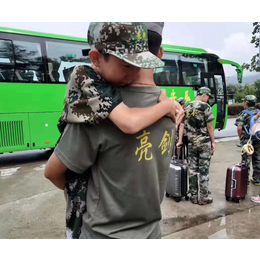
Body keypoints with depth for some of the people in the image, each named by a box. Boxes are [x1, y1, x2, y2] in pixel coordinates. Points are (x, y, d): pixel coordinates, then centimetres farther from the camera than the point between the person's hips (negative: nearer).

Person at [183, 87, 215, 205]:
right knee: (204, 170, 3)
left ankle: (194, 196, 17)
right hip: (204, 142, -5)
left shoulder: (187, 107, 7)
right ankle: (204, 197, 11)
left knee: (193, 170, 9)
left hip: (191, 143, 5)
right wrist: (213, 142, -3)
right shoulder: (205, 107, -9)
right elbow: (209, 126, -10)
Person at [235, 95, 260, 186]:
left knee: (246, 160, 3)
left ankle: (245, 181, 8)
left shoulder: (243, 114, -10)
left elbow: (239, 128, -18)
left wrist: (240, 137, -3)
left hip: (247, 140, -5)